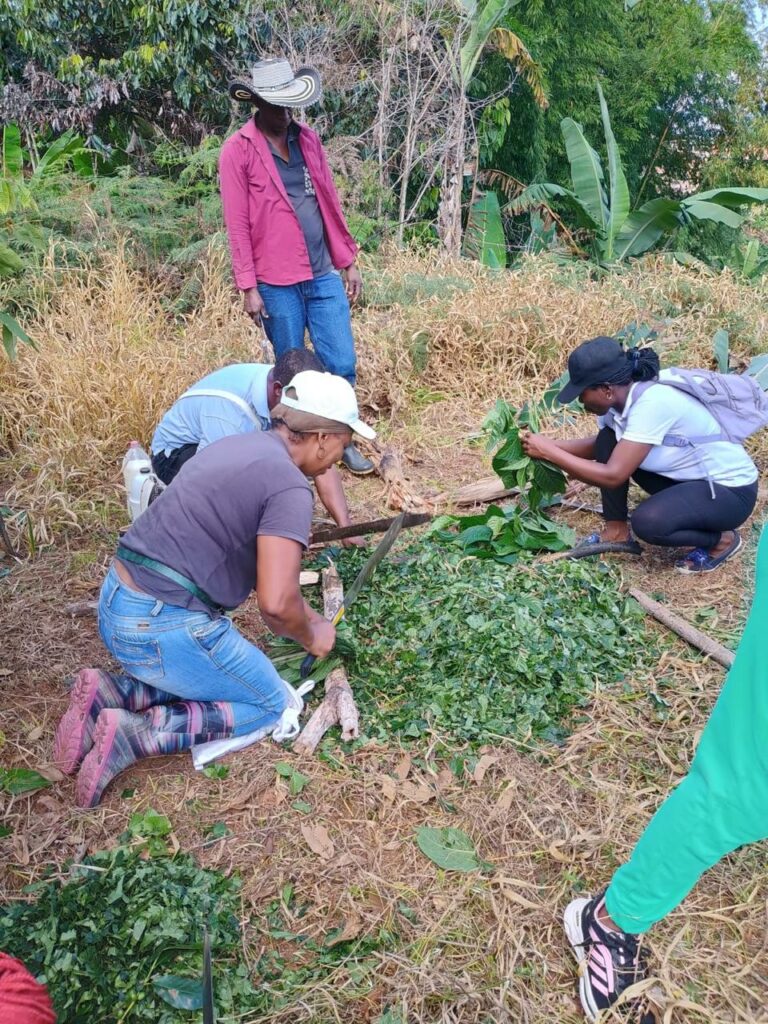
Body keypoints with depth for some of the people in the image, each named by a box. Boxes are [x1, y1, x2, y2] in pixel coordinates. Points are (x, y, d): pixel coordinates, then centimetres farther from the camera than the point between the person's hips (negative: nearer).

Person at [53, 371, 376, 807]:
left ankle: (109, 693, 9)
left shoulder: (237, 444, 12)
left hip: (116, 604, 9)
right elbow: (276, 603, -24)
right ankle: (132, 734, -4)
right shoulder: (290, 486, -16)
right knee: (270, 704, 11)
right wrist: (311, 636, 0)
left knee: (208, 674, 26)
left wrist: (304, 614, 26)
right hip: (164, 628, -9)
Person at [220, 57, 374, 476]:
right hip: (277, 284, -4)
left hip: (324, 276, 5)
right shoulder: (237, 150, -5)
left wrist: (348, 261, 13)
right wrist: (249, 287, -11)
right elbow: (237, 223, -7)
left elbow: (329, 202, 14)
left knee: (342, 365, 4)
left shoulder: (308, 139, 12)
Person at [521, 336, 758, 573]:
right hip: (688, 477, 8)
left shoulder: (653, 404, -33)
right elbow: (599, 446, 9)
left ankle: (722, 540, -1)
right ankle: (617, 532, 7)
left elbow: (612, 476, -33)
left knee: (647, 521, -31)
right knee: (608, 441, -5)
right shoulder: (620, 395, -9)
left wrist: (549, 453, -27)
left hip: (731, 490, -8)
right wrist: (550, 445, -6)